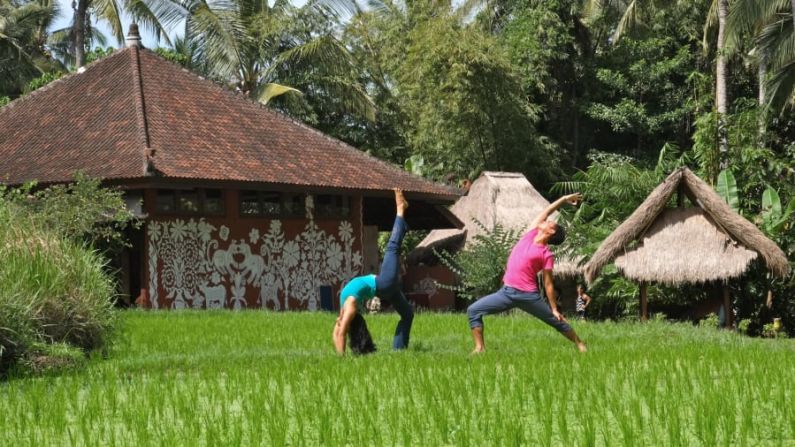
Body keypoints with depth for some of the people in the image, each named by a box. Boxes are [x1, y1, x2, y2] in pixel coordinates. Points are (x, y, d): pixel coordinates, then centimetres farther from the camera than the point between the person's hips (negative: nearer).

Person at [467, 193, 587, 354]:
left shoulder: (546, 254, -5)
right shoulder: (531, 235, 9)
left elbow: (548, 284, -2)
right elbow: (545, 212, 16)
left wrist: (554, 309, -2)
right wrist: (563, 199, 27)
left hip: (528, 295, -6)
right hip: (506, 292, 6)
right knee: (473, 311, -5)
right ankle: (480, 348, -5)